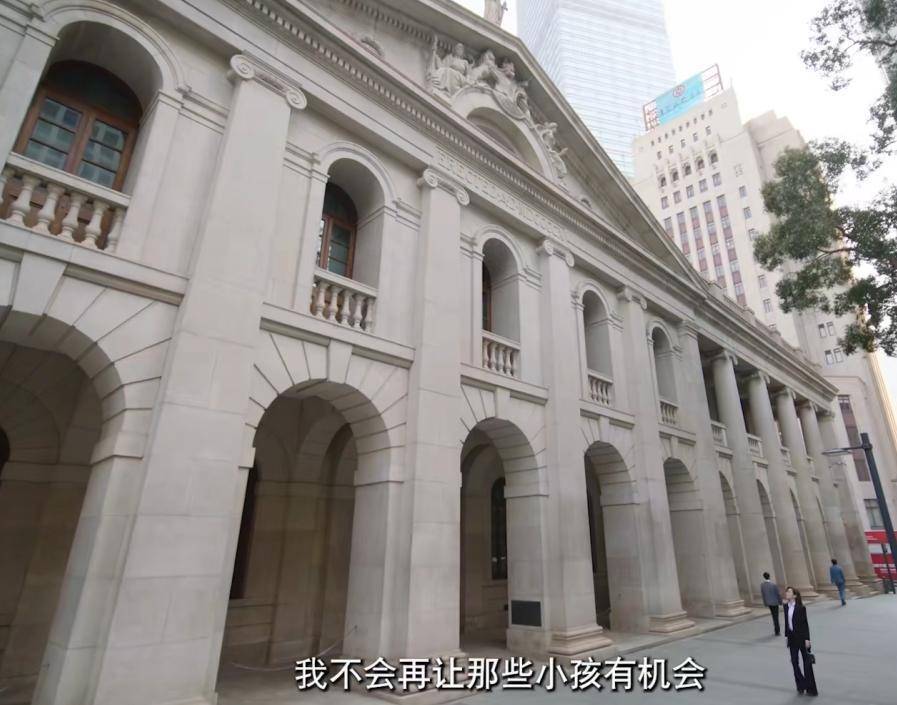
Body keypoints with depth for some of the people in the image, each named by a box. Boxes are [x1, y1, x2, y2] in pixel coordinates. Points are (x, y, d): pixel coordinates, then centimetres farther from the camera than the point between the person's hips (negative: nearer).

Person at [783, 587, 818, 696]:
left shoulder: (801, 608, -15)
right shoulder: (786, 606, 1)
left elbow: (805, 623, -12)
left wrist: (807, 639, -14)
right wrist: (786, 636, 10)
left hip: (801, 637, -5)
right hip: (792, 637, 5)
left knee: (806, 662, 5)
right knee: (794, 661, 9)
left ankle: (811, 688, 16)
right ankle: (800, 685, 25)